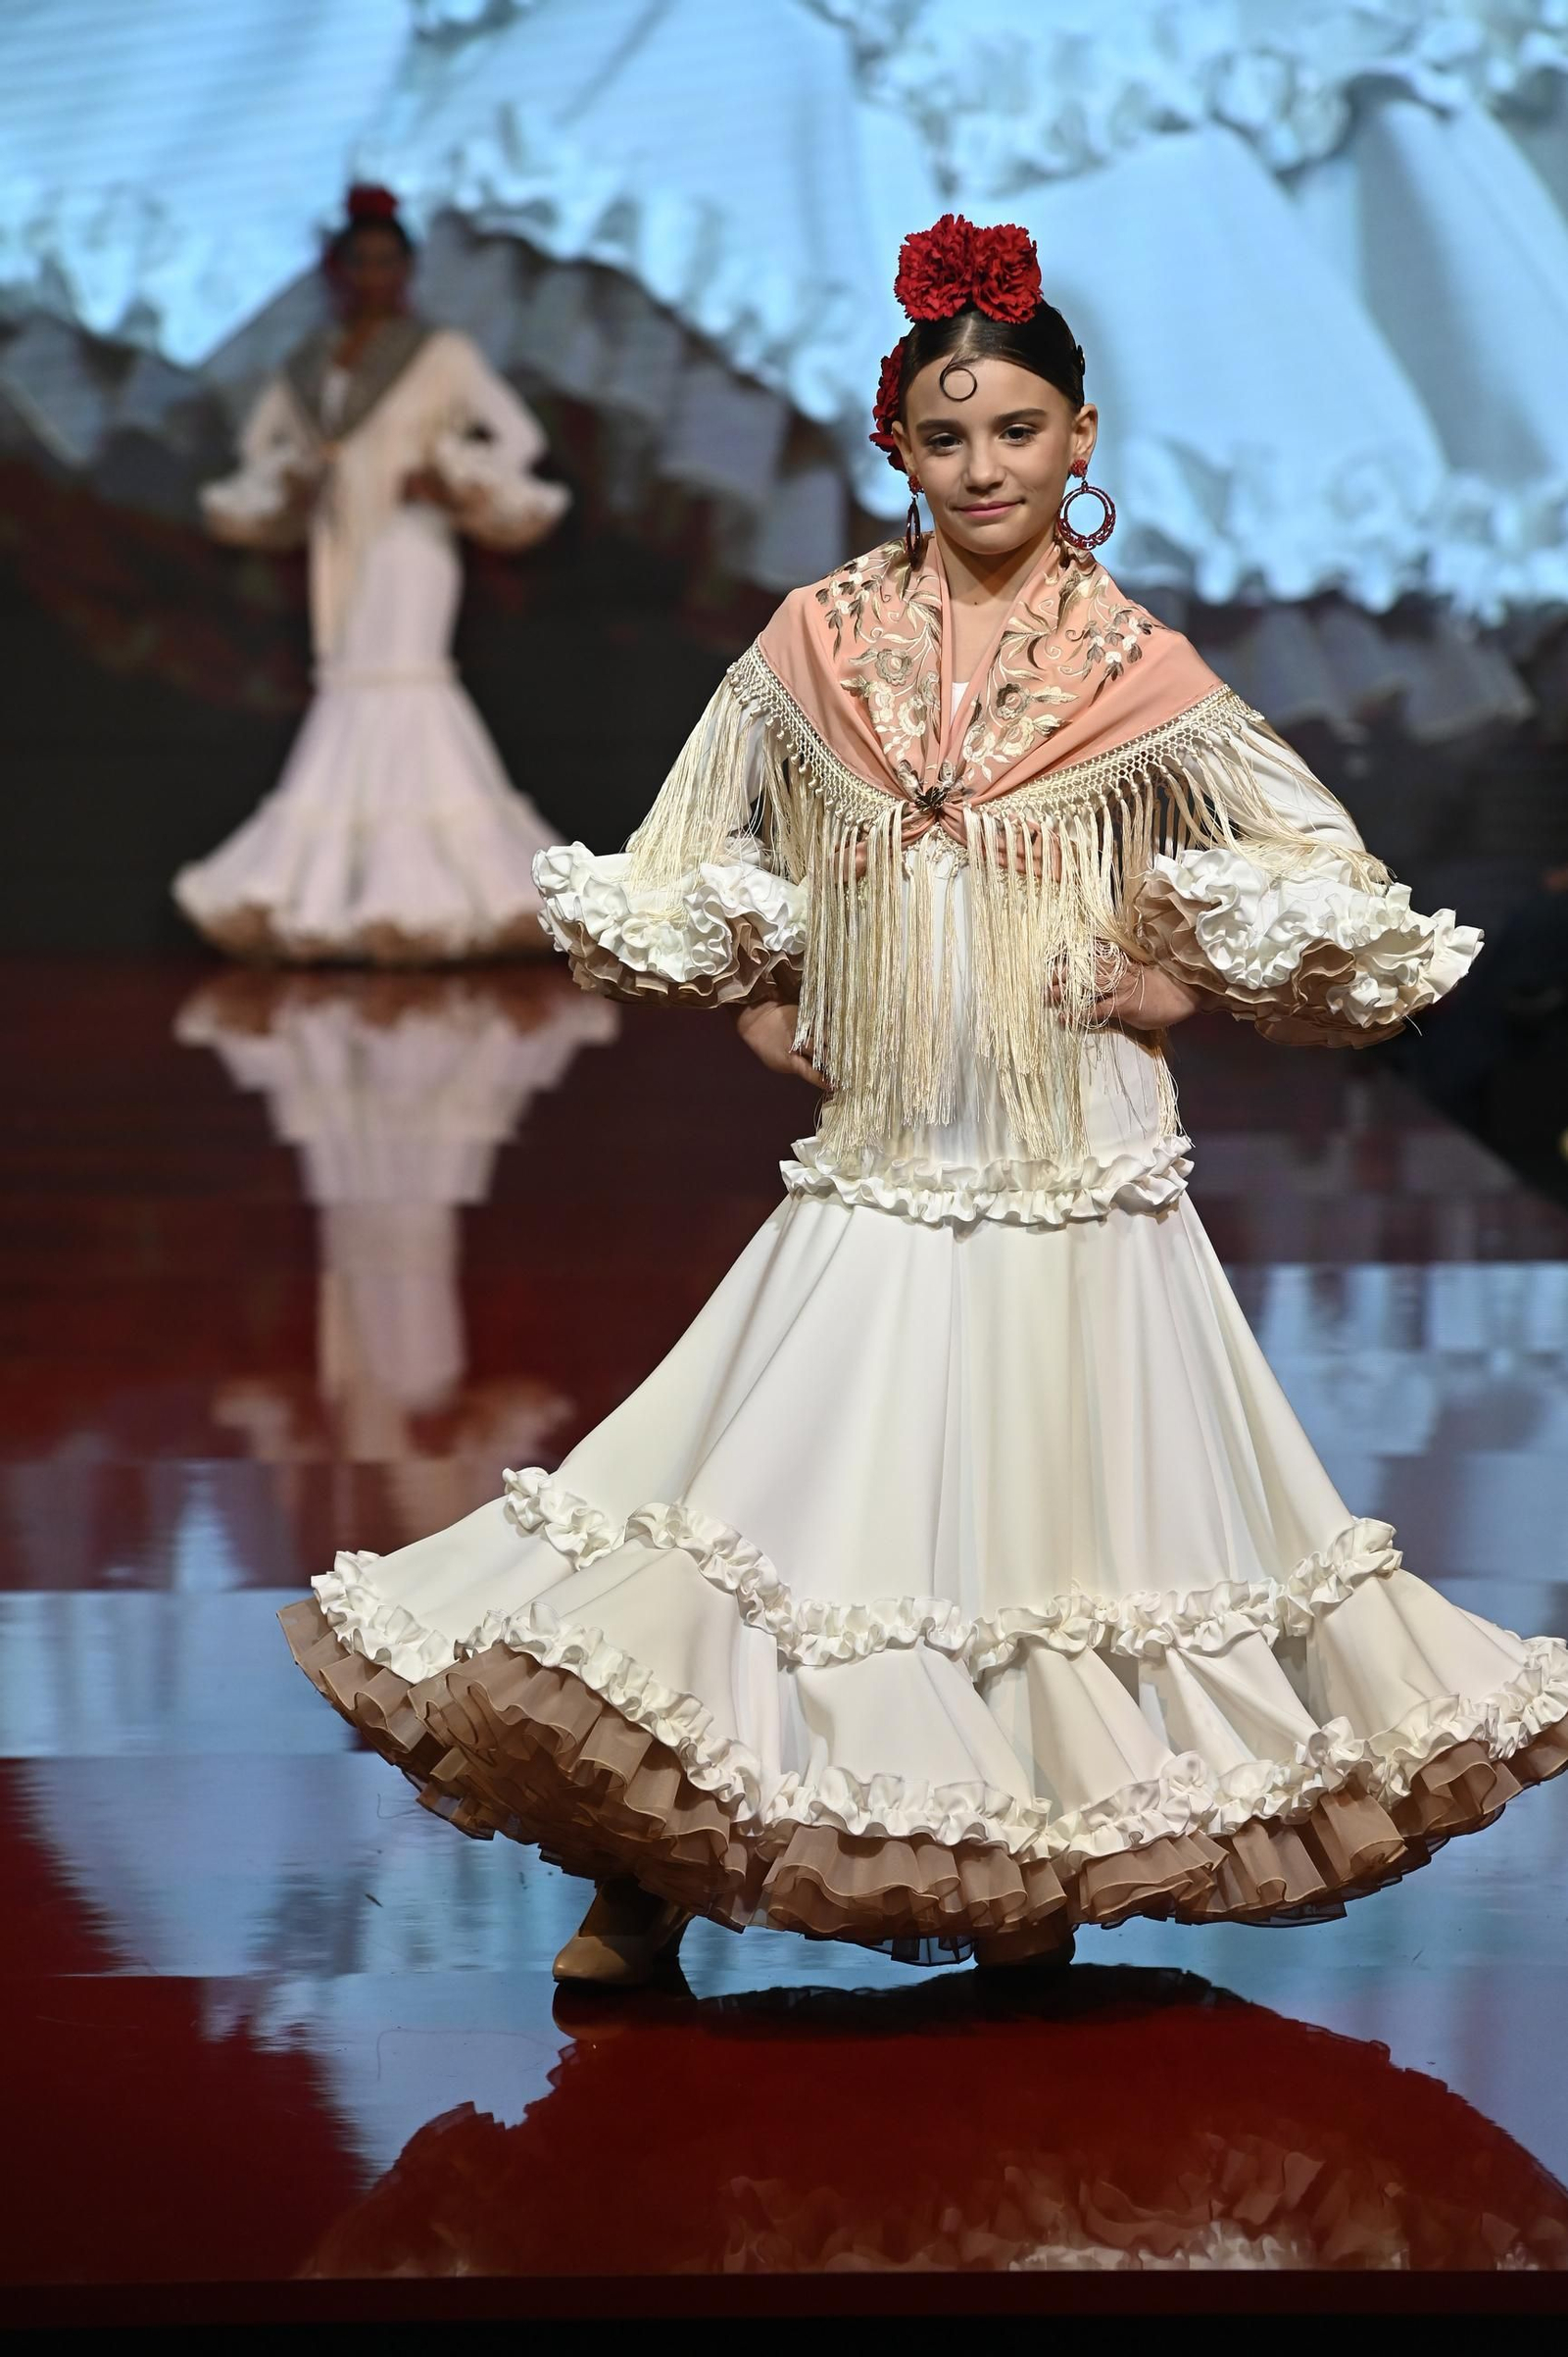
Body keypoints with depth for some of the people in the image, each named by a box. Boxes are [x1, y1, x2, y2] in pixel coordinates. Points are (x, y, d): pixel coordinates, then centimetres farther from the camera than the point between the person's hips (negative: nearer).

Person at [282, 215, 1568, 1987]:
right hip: (877, 1165, 1)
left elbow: (1328, 884, 4)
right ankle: (652, 1879, 5)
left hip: (1074, 1172, -1)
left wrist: (1182, 984, -3)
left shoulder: (1132, 669, 1)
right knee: (798, 1484, -2)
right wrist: (755, 1007, 5)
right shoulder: (817, 641, 5)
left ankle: (1037, 1885, 15)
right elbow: (676, 877, 15)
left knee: (1057, 1486, 2)